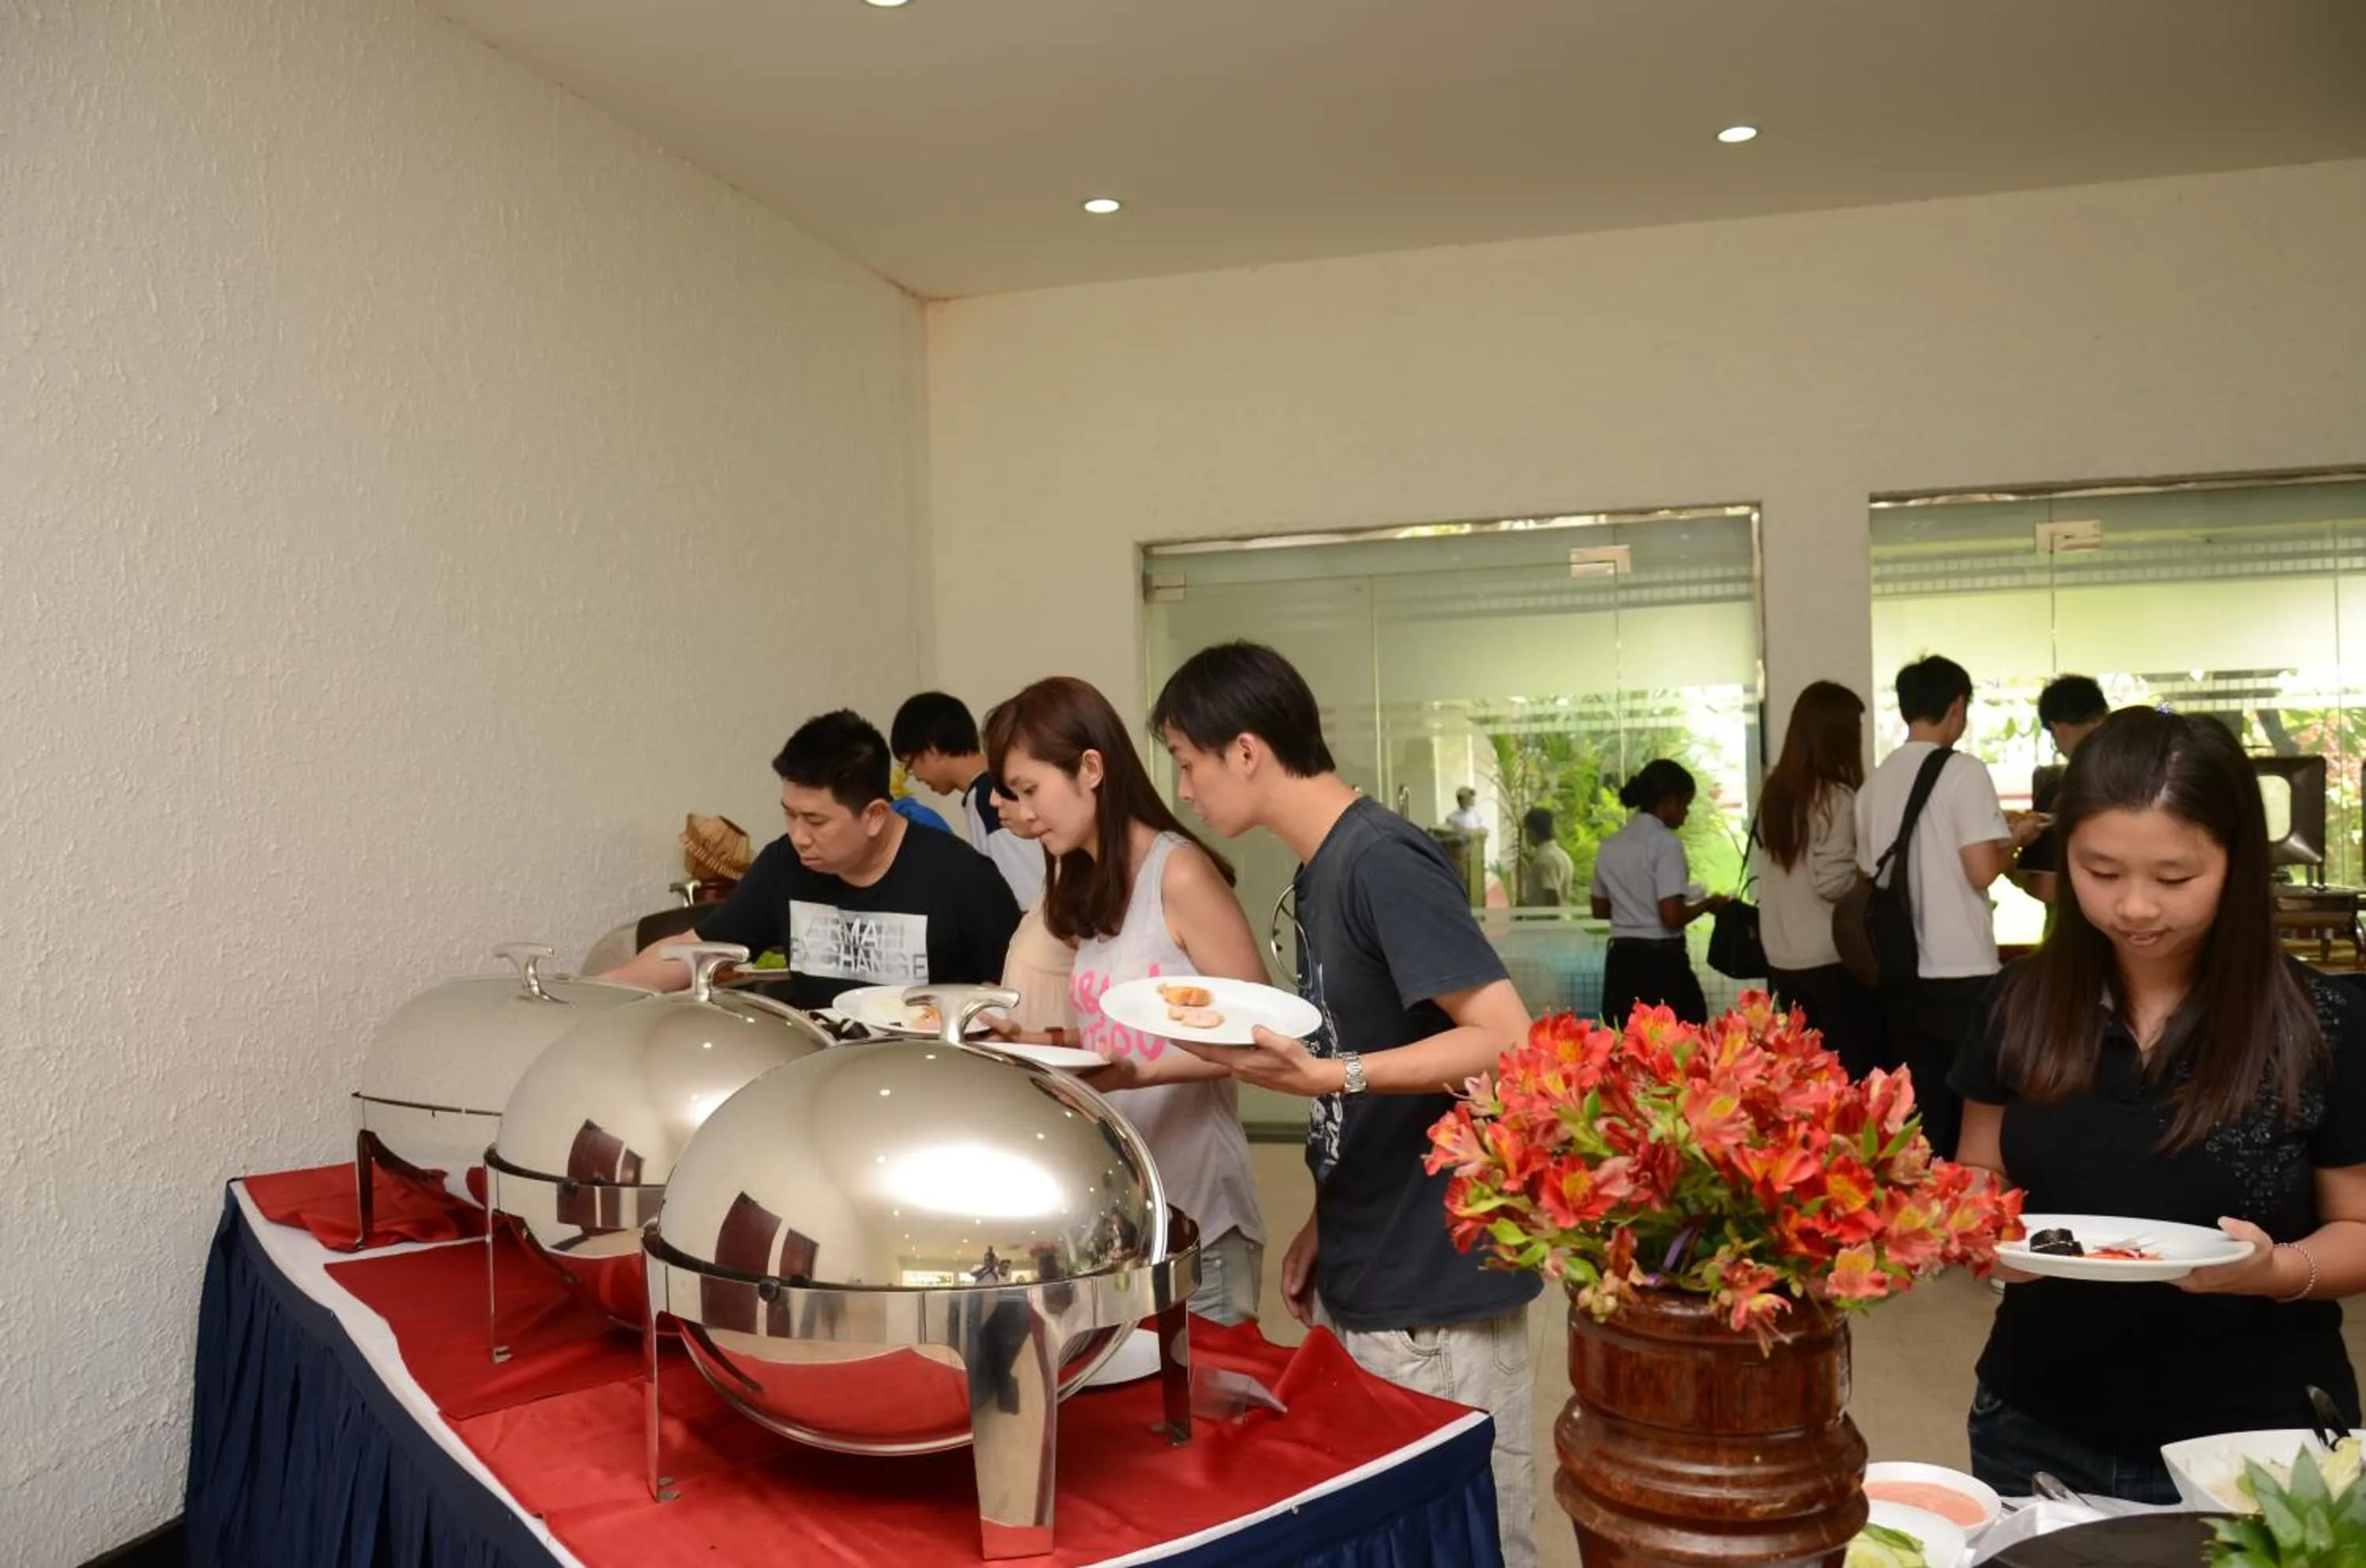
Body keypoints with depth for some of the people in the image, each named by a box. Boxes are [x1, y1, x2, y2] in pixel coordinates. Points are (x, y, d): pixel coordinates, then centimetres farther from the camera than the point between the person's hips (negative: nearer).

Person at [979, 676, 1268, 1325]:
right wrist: (1040, 1048, -1)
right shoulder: (1090, 890, 10)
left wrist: (1130, 1072, -23)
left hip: (1194, 1215, -7)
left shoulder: (1179, 872, -13)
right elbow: (1120, 1042, 11)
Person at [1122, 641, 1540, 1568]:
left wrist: (1326, 1075, -31)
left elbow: (1509, 1041, -23)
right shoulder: (1320, 872, 8)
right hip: (1364, 1280, 9)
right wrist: (1327, 1221, 13)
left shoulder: (1383, 862, -19)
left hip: (1436, 1291, -9)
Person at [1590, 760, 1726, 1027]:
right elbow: (1672, 917, -18)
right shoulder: (1666, 843, -12)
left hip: (1621, 963, 7)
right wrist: (1707, 904, -1)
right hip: (1661, 964, -7)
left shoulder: (1610, 846, 9)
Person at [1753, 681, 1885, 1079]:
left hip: (1782, 960, 7)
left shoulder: (1773, 791, 8)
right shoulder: (1836, 797, -13)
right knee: (1852, 1075, 2)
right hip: (1832, 959, -7)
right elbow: (1833, 881, -18)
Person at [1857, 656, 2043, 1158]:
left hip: (1900, 972, 5)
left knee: (1919, 1111, 12)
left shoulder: (1875, 783, 8)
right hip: (1961, 971, -5)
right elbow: (1981, 871, -16)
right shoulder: (1963, 771, -10)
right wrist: (2015, 839, 5)